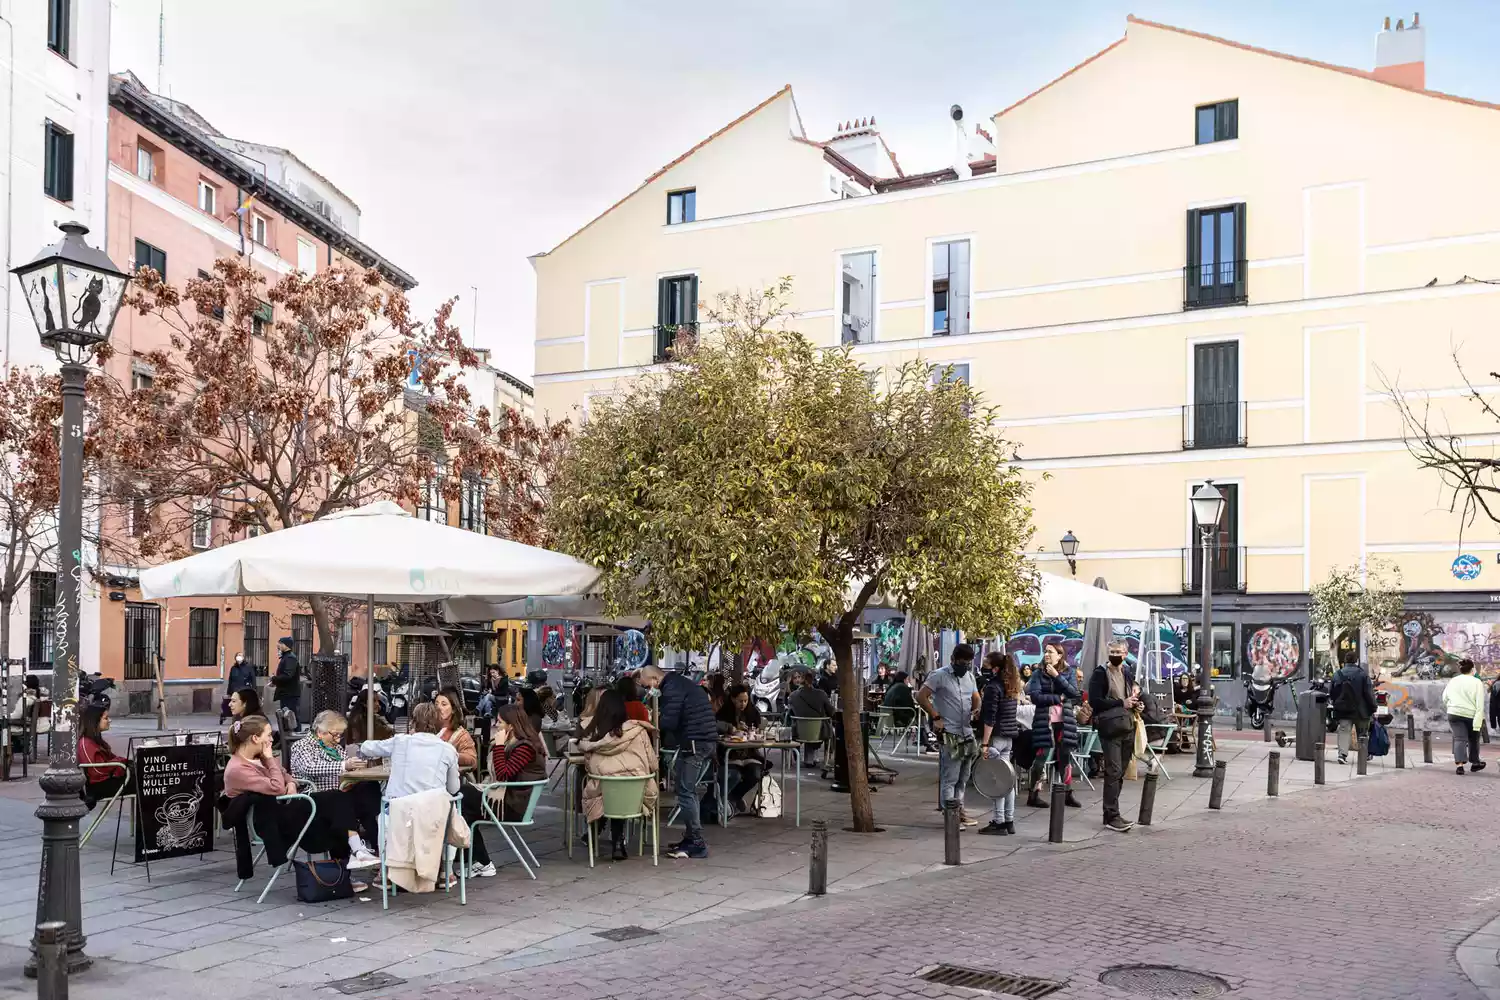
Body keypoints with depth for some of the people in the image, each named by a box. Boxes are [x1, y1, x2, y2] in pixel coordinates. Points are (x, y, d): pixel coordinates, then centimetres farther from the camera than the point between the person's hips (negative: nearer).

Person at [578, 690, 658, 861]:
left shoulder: (591, 733, -2)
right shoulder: (638, 731, -3)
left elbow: (588, 767, 6)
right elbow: (653, 765, 4)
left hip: (602, 795, 0)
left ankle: (617, 842, 27)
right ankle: (618, 842, 25)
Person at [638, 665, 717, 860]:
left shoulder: (672, 688, -11)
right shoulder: (681, 683, 22)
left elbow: (668, 722, -17)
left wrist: (654, 719, 0)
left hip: (695, 743, -10)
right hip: (707, 741, 10)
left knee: (685, 792, -7)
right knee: (688, 790, 15)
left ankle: (697, 845, -6)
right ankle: (691, 838, 20)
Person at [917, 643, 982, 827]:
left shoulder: (969, 676, 12)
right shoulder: (940, 676, -8)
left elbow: (976, 698, 23)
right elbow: (921, 697, -11)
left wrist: (976, 711, 2)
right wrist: (936, 717, -14)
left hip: (967, 734, 7)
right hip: (949, 735, -7)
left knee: (963, 777, 13)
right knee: (950, 778, -5)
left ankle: (959, 809, 23)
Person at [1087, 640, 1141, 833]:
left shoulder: (1128, 673, 16)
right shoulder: (1100, 673, -3)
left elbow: (1135, 694, 30)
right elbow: (1094, 701, -13)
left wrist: (1136, 703, 6)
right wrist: (1121, 703, -15)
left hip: (1128, 728, 7)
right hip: (1110, 728, -7)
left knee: (1120, 773, 9)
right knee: (1113, 772, -12)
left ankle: (1111, 814, 16)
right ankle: (1112, 817, -11)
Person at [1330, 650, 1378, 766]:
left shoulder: (1338, 674, 3)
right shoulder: (1363, 674, -7)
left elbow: (1331, 693, 8)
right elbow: (1369, 693, -8)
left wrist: (1337, 704, 20)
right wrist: (1373, 709, -2)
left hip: (1343, 710, 2)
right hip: (1360, 711, -2)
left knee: (1344, 731, -1)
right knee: (1363, 733, 13)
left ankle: (1342, 754, -17)